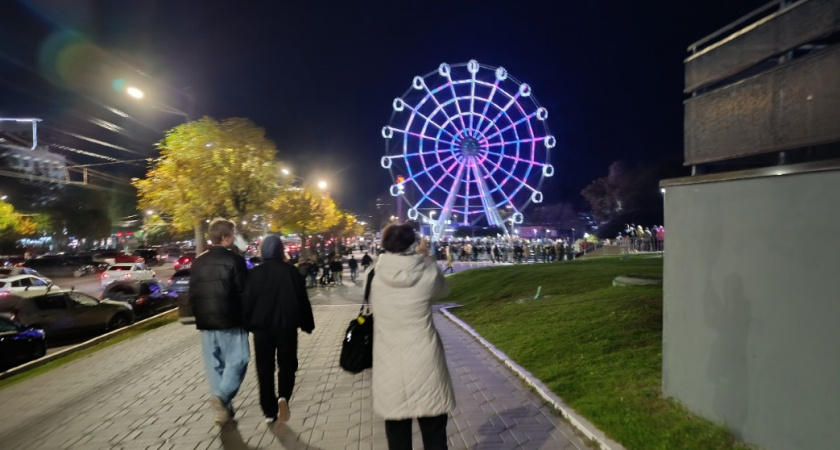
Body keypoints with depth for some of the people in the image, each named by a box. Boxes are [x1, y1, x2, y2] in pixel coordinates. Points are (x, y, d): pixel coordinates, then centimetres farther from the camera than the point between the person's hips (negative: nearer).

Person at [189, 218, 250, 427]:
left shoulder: (198, 262, 8)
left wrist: (200, 318, 20)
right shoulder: (235, 260, -10)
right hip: (231, 321, -5)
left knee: (215, 365, 12)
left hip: (206, 322, 6)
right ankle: (222, 395, -15)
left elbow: (193, 294, 12)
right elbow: (244, 292, -11)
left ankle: (224, 408, 18)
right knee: (236, 361, 4)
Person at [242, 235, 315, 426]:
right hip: (287, 326, -1)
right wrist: (307, 324, 9)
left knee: (265, 369, 11)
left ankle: (269, 411, 14)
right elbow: (302, 300, -1)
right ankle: (283, 397, -12)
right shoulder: (291, 271, -4)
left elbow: (247, 302, 0)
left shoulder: (255, 273, -3)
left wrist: (248, 325, 12)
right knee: (287, 365, 12)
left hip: (262, 327, 1)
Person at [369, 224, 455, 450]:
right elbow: (443, 289, 10)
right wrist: (426, 258, 17)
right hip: (425, 365, -1)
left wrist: (416, 258, 16)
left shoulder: (376, 277, -7)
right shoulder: (427, 274, -11)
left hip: (389, 368, 2)